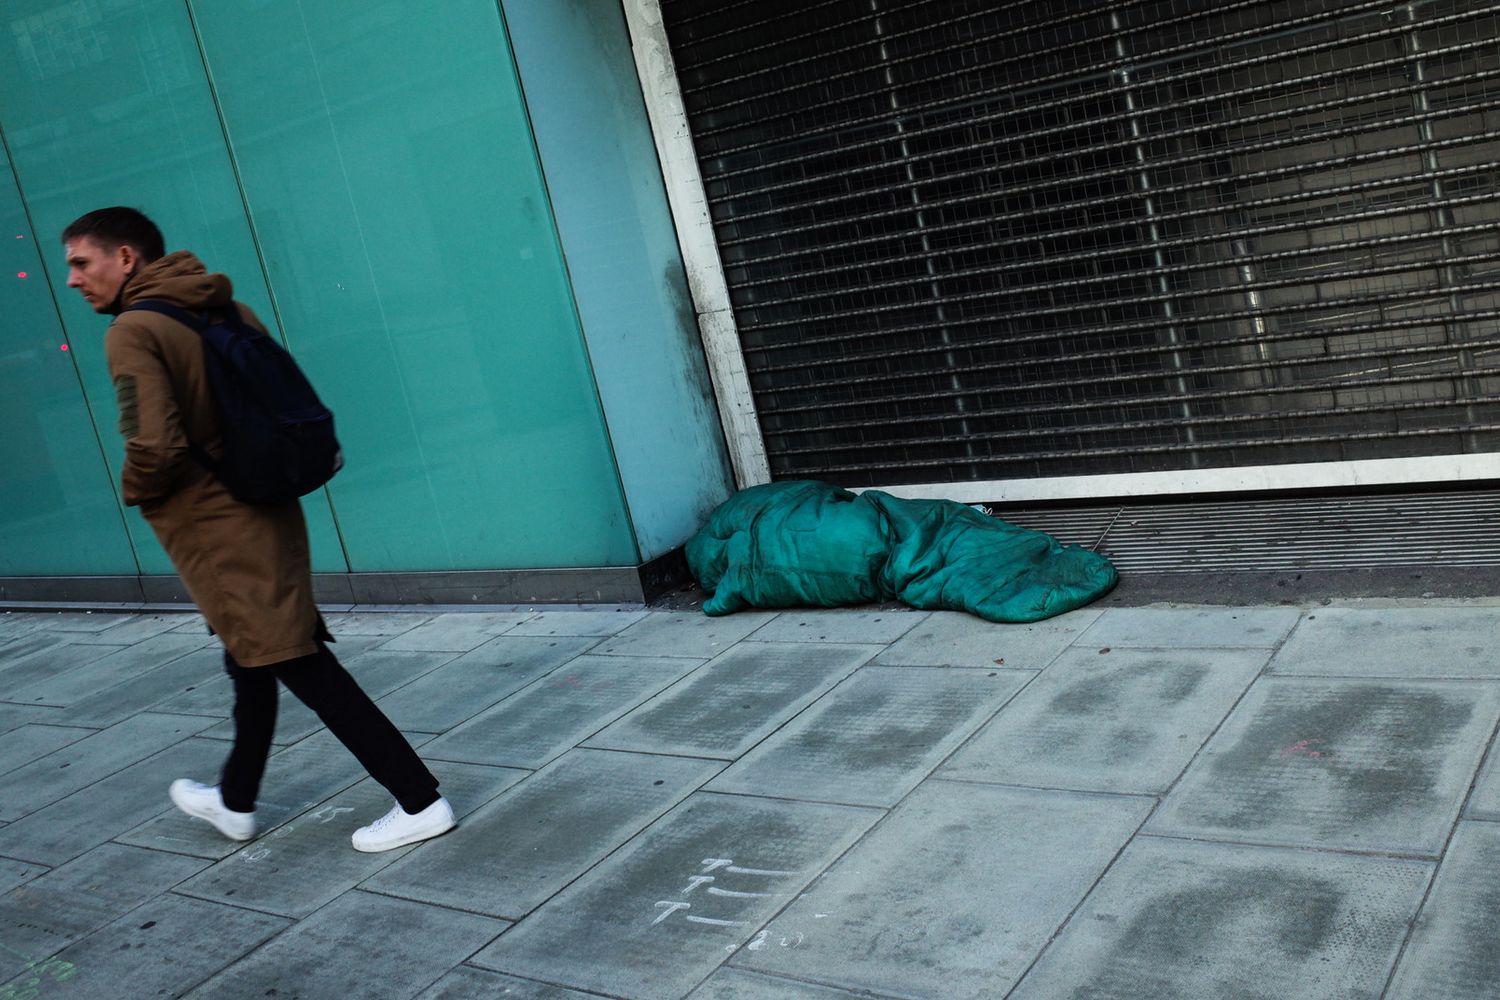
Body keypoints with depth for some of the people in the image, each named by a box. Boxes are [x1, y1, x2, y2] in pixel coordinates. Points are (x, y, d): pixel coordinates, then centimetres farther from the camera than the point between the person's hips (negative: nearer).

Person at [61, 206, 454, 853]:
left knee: (302, 667, -5)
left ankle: (419, 802, -3)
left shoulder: (133, 333, -15)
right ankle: (235, 800, 39)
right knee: (252, 661, 21)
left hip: (216, 533, -9)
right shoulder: (226, 311, 8)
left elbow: (155, 447, -24)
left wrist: (134, 490, -5)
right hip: (263, 510, 9)